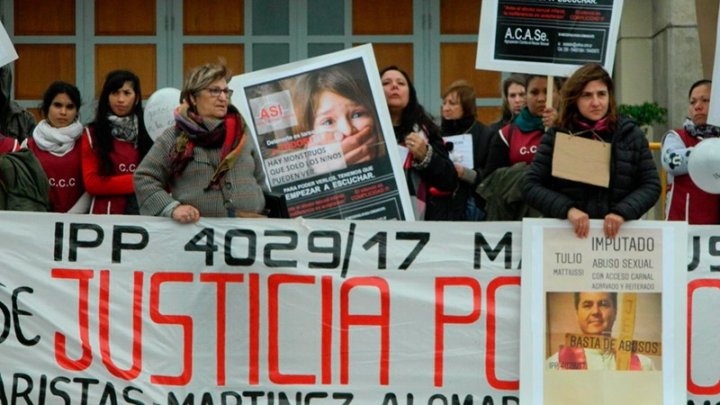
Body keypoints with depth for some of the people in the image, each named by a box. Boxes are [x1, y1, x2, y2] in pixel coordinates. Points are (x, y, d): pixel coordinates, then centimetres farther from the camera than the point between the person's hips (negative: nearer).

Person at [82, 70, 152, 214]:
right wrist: (136, 182, -5)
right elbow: (91, 183, 0)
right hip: (106, 214, -1)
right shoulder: (93, 133, 8)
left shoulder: (148, 132, 12)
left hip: (144, 213, 1)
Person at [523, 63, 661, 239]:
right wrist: (568, 210, -16)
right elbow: (531, 186, 0)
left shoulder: (630, 134, 8)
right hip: (566, 234, -1)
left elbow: (651, 185, 6)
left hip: (617, 233, 1)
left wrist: (622, 212, -12)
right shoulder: (555, 137, 5)